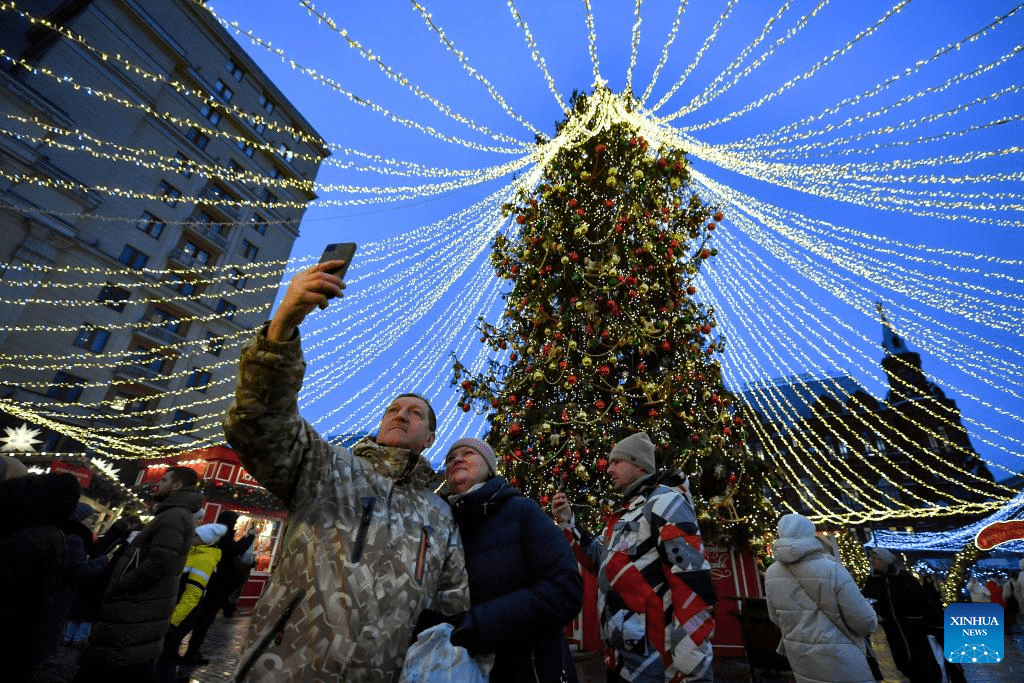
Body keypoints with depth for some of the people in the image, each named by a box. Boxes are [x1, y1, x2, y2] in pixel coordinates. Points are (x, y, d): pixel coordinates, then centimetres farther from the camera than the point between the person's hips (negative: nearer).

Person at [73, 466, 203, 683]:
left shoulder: (174, 516, -19)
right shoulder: (178, 515, 15)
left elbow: (157, 565, -28)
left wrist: (117, 587, -15)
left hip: (135, 612, -10)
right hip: (144, 611, 10)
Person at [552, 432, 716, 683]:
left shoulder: (664, 501, -14)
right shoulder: (627, 511, 15)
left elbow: (692, 581, -22)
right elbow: (599, 560, 20)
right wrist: (568, 522, 9)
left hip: (651, 662, -9)